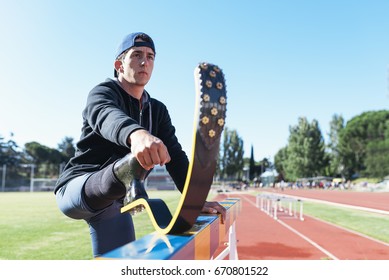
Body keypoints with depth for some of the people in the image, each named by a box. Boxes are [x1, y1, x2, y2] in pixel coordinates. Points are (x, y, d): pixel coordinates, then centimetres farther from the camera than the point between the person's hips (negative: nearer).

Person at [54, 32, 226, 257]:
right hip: (76, 188, -6)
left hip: (115, 206, 6)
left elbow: (176, 157, 0)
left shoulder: (158, 110, 10)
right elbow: (106, 115, -35)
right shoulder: (103, 92, -8)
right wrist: (136, 134, -59)